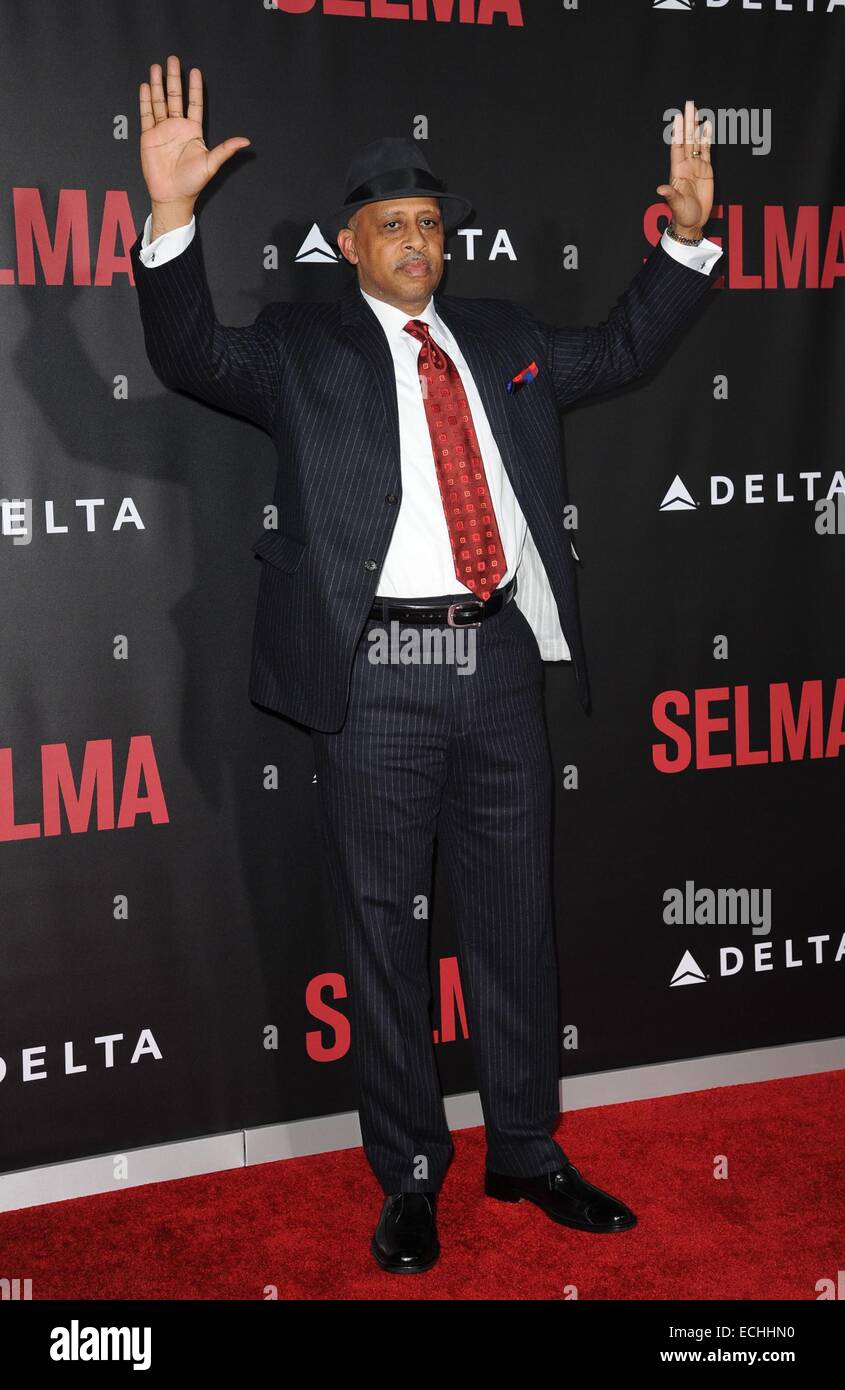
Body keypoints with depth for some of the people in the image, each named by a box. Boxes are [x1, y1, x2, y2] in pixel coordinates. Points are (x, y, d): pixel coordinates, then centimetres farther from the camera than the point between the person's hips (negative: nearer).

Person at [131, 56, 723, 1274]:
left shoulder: (504, 339, 18)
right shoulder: (301, 347, 5)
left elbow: (622, 349, 27)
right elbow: (193, 358, -9)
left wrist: (686, 234, 17)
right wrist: (171, 214, -23)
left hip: (501, 658, 4)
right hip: (379, 670, -4)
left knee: (516, 918, 12)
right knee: (385, 930, 5)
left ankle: (526, 1151, 29)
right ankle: (410, 1176, 21)